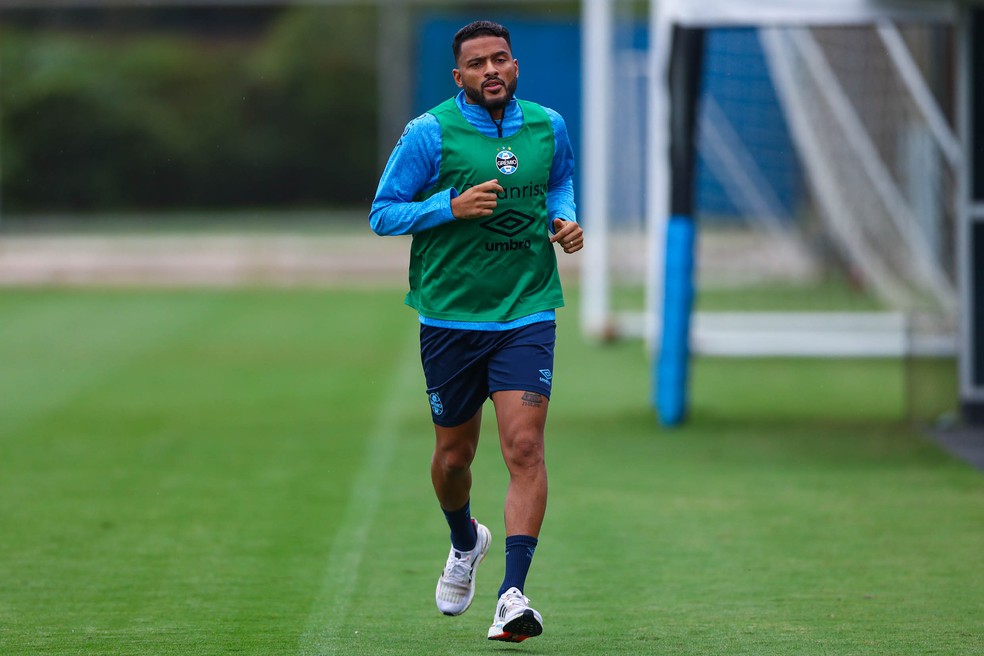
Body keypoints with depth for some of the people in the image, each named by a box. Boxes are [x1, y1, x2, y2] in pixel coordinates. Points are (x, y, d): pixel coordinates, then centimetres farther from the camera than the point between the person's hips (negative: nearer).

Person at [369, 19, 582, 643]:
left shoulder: (548, 126, 4)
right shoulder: (430, 133, -7)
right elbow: (383, 214, -4)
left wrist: (564, 218, 3)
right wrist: (452, 206, -19)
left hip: (527, 315, 1)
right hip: (450, 315, -1)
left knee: (524, 446, -16)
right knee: (454, 454, 11)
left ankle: (512, 594, -18)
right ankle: (465, 543, 45)